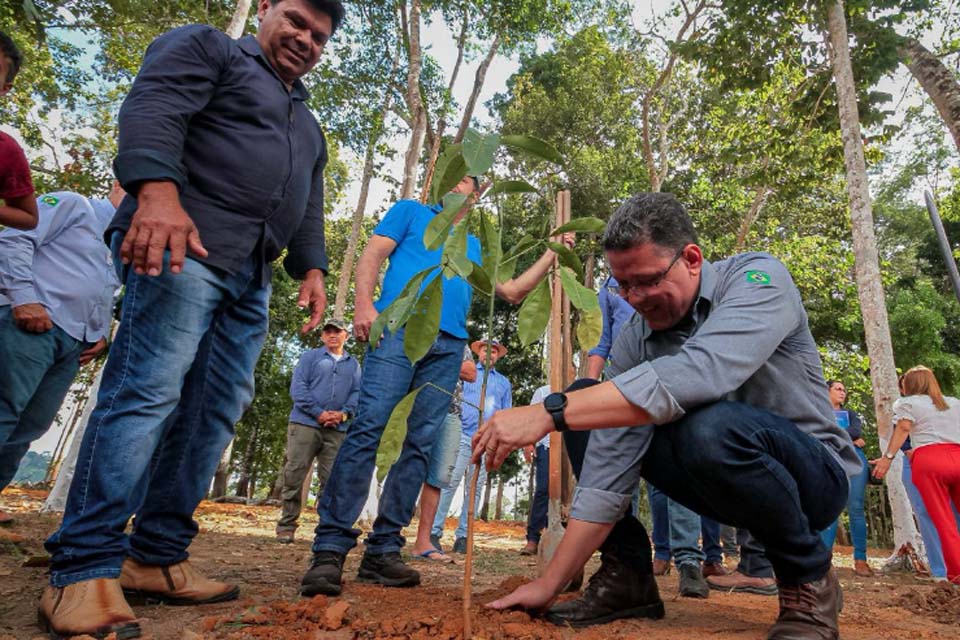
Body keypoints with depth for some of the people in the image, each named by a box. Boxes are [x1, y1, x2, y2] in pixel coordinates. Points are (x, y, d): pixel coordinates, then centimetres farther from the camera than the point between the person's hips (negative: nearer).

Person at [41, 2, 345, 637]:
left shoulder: (308, 125, 33)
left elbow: (309, 205, 28)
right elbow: (152, 109, -8)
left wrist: (312, 266, 12)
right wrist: (157, 190, -25)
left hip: (250, 276, 8)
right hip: (180, 244, -7)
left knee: (215, 412, 1)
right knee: (148, 391, -16)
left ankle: (157, 558, 8)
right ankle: (85, 571, -11)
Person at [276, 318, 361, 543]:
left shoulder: (353, 364, 18)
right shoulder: (310, 357, 9)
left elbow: (357, 392, 9)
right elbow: (298, 387, -2)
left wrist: (344, 413, -11)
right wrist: (318, 413, -12)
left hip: (337, 430, 2)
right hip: (305, 423, -2)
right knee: (294, 475, -2)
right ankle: (286, 526, 7)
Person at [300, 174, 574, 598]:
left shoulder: (475, 246, 30)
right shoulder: (411, 212, 21)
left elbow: (512, 292, 29)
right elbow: (373, 254, 8)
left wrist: (551, 254, 25)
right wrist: (364, 303, -10)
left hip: (450, 345, 5)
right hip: (400, 328, -4)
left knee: (421, 445, -2)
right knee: (368, 428, -18)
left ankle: (383, 551, 2)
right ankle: (329, 549, -17)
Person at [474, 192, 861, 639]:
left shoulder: (757, 279, -21)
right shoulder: (633, 341, -8)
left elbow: (698, 373, -42)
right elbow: (608, 465, -13)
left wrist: (550, 412, -44)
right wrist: (551, 583, -16)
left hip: (813, 474, -4)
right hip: (722, 483, 5)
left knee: (711, 427, -38)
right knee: (588, 408, -7)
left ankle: (808, 576, -9)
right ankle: (628, 576, -1)